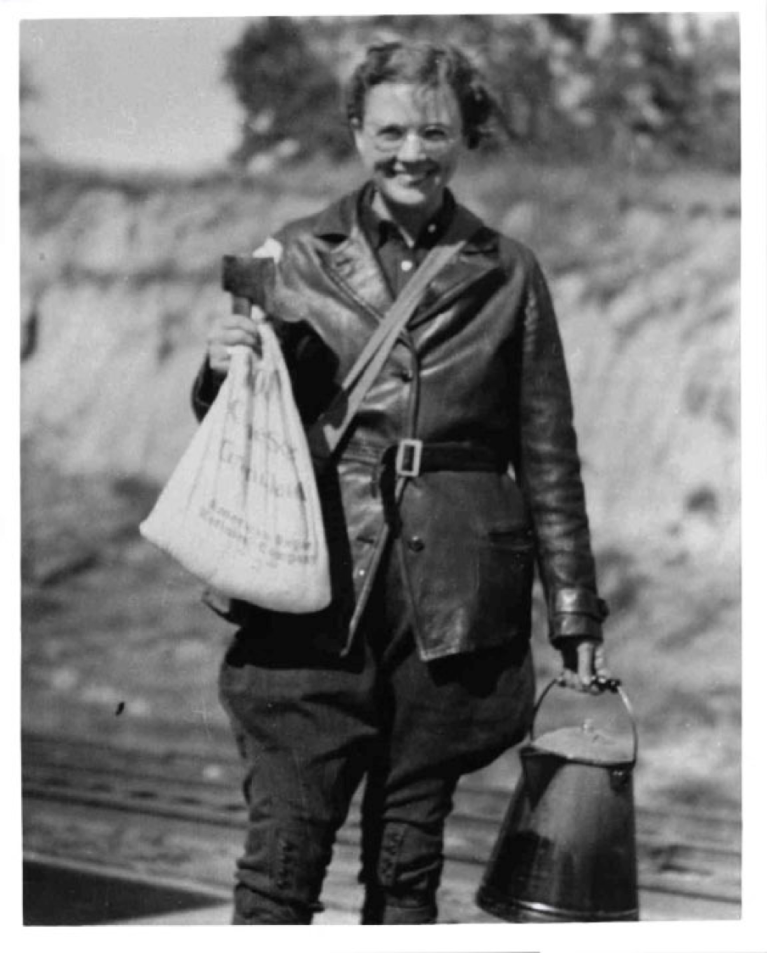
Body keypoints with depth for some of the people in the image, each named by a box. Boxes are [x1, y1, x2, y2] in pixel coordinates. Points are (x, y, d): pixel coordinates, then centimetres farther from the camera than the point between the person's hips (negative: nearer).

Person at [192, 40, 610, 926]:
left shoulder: (505, 275, 7)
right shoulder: (295, 257, 6)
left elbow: (548, 455, 10)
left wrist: (574, 616, 9)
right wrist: (221, 372, -12)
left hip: (455, 602, 1)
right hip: (317, 589, -1)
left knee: (409, 863, 7)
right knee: (284, 844, -5)